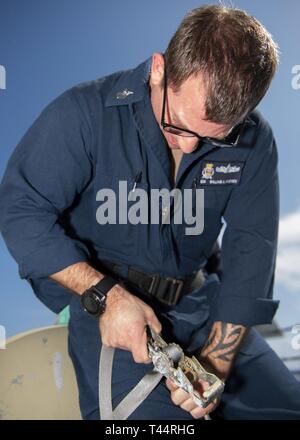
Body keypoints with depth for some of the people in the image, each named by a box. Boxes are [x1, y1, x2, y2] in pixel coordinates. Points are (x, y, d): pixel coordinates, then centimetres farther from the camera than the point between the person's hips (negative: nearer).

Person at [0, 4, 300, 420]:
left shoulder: (254, 141, -5)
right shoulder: (86, 113, -17)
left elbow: (250, 246, -6)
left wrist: (216, 359, -16)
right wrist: (106, 296, -25)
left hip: (199, 299, 4)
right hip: (97, 299, -4)